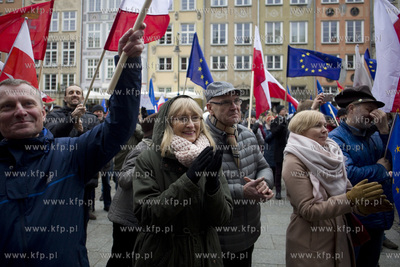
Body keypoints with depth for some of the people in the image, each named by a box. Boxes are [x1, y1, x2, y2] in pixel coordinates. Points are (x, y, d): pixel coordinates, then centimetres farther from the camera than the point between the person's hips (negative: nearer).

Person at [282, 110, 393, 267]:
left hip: (339, 236, 7)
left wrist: (362, 205, -15)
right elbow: (308, 211, -21)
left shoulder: (331, 155, 4)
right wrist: (350, 198, -27)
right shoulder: (294, 162, -17)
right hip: (310, 243, -6)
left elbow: (346, 191, 6)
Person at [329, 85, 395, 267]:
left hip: (378, 217, 7)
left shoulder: (375, 135, 4)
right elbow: (349, 175, -29)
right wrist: (381, 168, -12)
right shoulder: (336, 138, -17)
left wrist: (385, 130, -11)